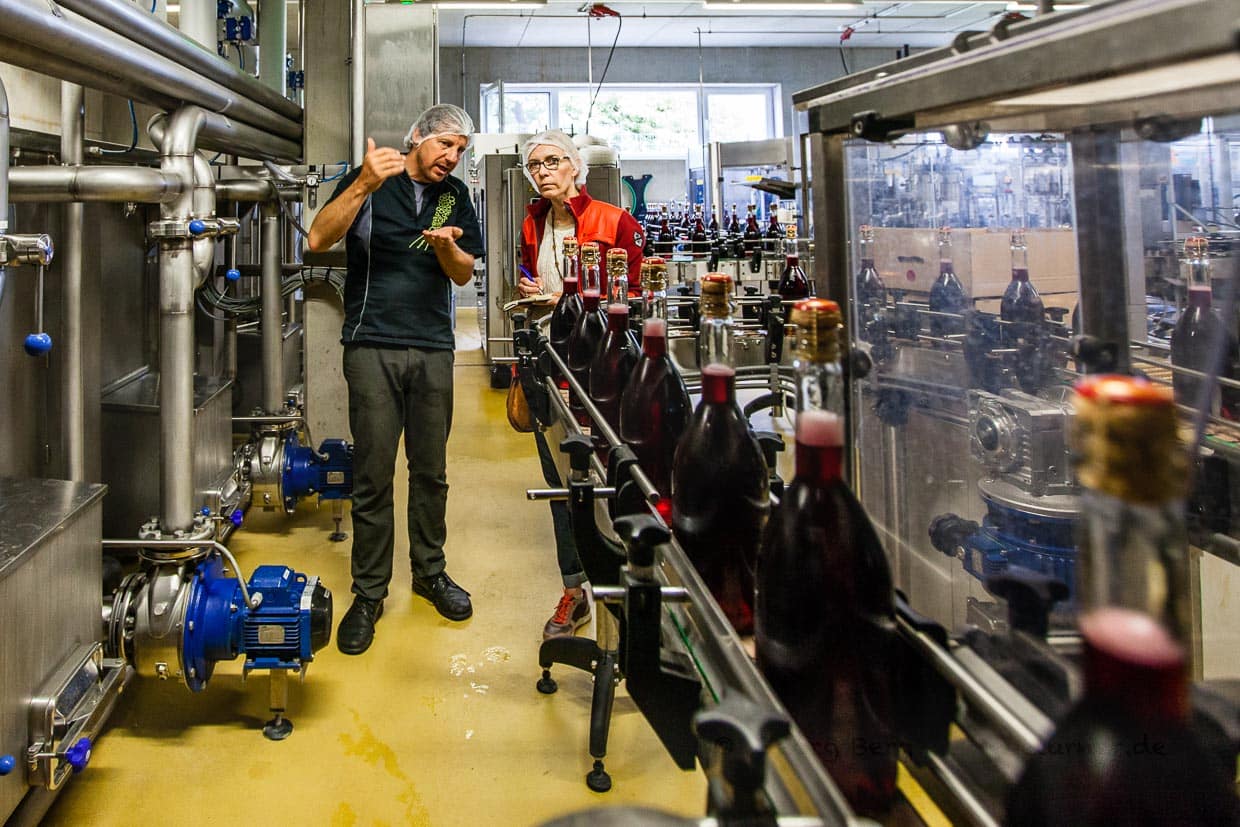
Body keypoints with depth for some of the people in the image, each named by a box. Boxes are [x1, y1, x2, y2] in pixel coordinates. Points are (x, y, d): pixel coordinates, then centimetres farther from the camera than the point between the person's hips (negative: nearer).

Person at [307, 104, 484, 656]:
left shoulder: (455, 197, 13)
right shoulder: (369, 182, 0)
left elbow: (464, 274, 11)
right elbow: (319, 240, -14)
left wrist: (446, 247, -11)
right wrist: (365, 185, -26)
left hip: (434, 348, 4)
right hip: (373, 345, -4)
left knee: (430, 470, 10)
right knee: (373, 474, -2)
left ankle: (429, 571, 27)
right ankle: (368, 593, 8)